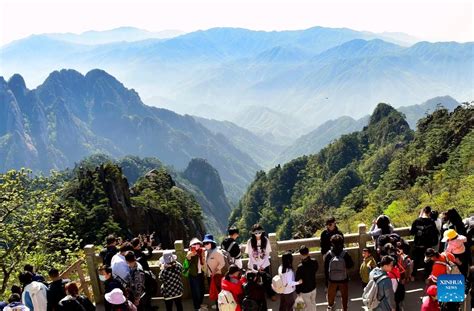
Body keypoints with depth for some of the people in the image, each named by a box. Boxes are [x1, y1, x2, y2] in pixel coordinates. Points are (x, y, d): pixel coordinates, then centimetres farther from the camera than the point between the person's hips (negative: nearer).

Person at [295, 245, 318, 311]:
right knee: (313, 303, 27)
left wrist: (298, 291, -4)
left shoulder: (300, 267, -32)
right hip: (313, 287, 5)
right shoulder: (314, 262, -18)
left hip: (305, 290, -5)